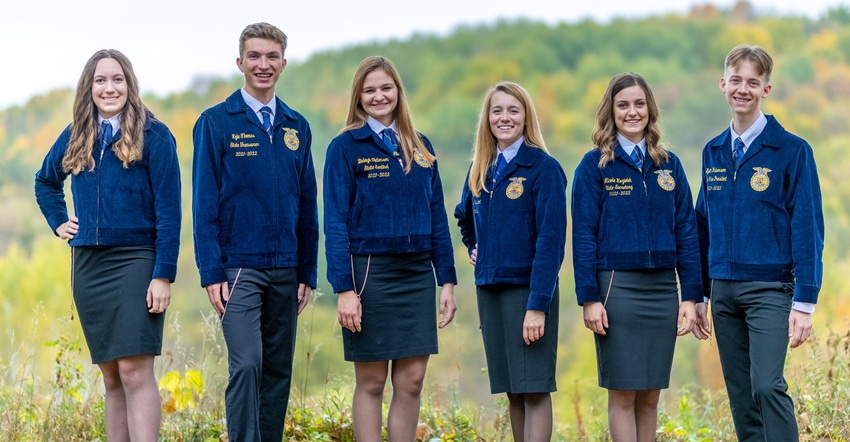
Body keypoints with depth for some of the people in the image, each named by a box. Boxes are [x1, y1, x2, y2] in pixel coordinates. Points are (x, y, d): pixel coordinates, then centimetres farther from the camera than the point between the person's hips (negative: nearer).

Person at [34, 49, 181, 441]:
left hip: (135, 260, -5)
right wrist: (58, 222, 15)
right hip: (87, 264, 5)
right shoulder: (75, 137, 10)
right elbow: (45, 181, 31)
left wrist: (163, 276, -15)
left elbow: (169, 212, -9)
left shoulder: (153, 136, -5)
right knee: (111, 378, 8)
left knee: (135, 369, -16)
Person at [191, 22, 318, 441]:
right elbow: (204, 203, -5)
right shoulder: (216, 122, -2)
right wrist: (211, 273, -11)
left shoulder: (297, 127, 11)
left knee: (279, 371, 7)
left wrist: (307, 272, 8)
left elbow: (307, 204, 13)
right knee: (246, 366, -14)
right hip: (238, 268, -5)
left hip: (284, 271, 5)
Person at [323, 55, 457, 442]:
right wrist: (344, 290, -15)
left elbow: (437, 217, 12)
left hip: (417, 275, 4)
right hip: (370, 273, -4)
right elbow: (336, 223, -7)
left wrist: (447, 280, 6)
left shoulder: (420, 148, 11)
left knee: (411, 383, 4)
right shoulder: (345, 147, -3)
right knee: (371, 383, 2)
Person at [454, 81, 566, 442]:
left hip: (528, 289, -6)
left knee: (535, 390, -6)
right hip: (489, 290, 7)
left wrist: (538, 305, -20)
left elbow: (551, 240, -15)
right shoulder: (480, 169, 12)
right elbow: (464, 217, 32)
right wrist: (474, 249, 13)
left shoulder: (543, 168, -9)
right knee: (512, 391, 11)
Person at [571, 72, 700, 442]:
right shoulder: (595, 165, -1)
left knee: (650, 396, 7)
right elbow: (583, 235, -4)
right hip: (616, 287, -3)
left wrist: (690, 296, 2)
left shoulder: (669, 165, 9)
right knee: (622, 394, -1)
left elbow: (686, 231, 8)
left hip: (662, 288, 3)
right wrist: (589, 299, -11)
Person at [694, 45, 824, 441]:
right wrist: (699, 295, 13)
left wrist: (804, 302, -13)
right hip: (723, 289, 5)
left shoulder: (792, 151, -6)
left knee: (767, 384, -18)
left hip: (769, 289, -5)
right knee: (740, 394, 7)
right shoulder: (713, 152, 11)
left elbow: (807, 229, -8)